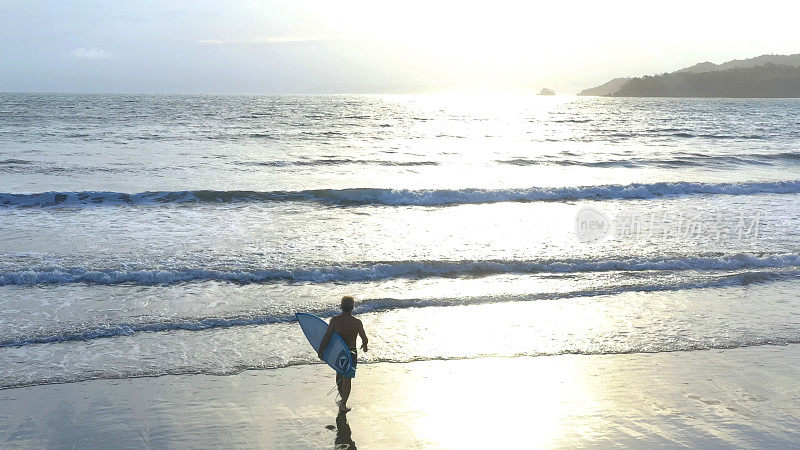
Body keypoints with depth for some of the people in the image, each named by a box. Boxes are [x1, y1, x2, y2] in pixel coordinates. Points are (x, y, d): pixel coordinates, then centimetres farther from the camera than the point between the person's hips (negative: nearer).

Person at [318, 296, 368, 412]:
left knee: (339, 373, 25)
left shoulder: (334, 320, -11)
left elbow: (326, 337, -14)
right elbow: (365, 339, -10)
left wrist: (320, 350, -3)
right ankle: (343, 405, 10)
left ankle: (342, 397, 40)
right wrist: (364, 345, 13)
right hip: (350, 353, -2)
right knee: (347, 378, 7)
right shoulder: (357, 322, -15)